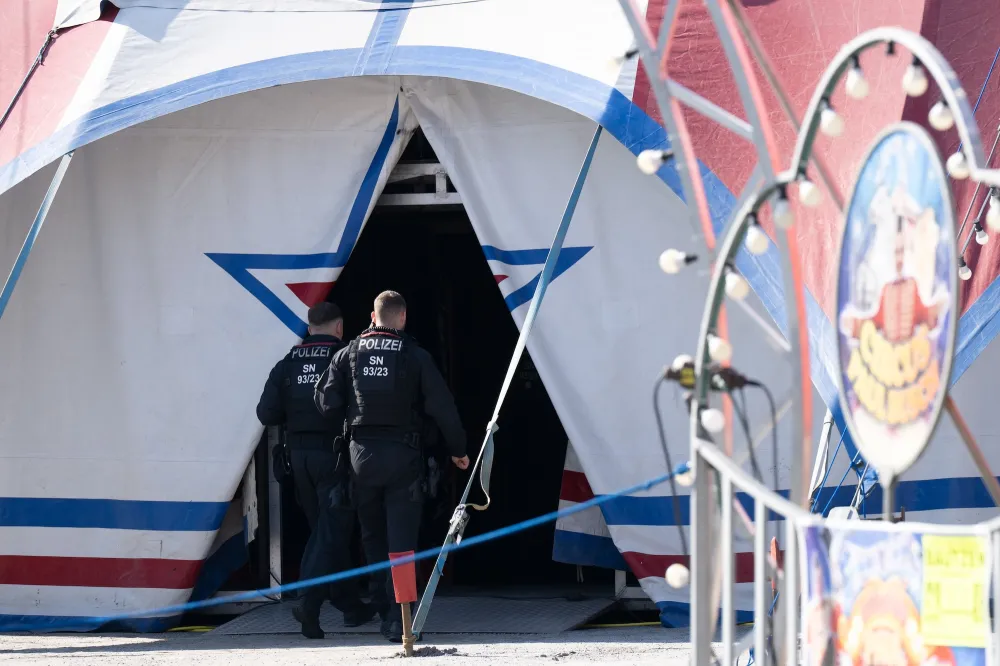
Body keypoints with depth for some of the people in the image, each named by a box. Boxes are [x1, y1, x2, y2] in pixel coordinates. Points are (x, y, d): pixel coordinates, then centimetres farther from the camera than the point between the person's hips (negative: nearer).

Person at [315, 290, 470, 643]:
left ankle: (384, 609, 22)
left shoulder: (349, 354, 1)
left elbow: (327, 402, -4)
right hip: (403, 455, -2)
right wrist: (458, 449, 7)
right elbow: (442, 406, -4)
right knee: (401, 538, -3)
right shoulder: (416, 356, -5)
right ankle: (397, 620, -12)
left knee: (373, 537, 17)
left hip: (362, 453, 2)